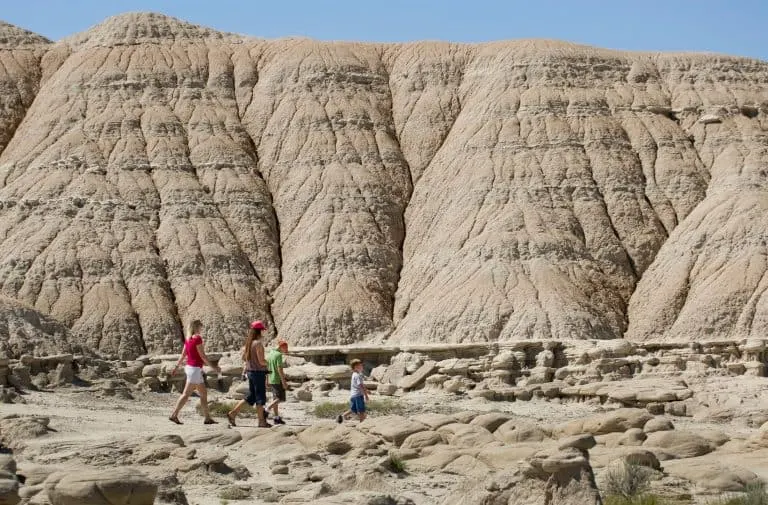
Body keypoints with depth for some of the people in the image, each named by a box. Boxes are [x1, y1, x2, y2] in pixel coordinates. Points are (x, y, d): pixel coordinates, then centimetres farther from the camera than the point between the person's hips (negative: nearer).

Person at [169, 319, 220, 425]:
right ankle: (174, 415, -3)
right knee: (186, 394, -5)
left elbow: (183, 355, 13)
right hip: (195, 368, -9)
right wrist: (213, 367, -12)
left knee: (203, 394, 10)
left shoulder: (188, 339, 9)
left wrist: (176, 367, 18)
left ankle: (207, 418, 10)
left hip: (190, 367, 9)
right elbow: (202, 356, -16)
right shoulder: (197, 338, -15)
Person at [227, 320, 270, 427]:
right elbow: (261, 361, -18)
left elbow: (244, 357, 15)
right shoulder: (258, 343, -17)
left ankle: (233, 413, 12)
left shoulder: (248, 343, 8)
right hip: (258, 372, -8)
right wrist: (267, 363, 0)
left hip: (250, 371, 8)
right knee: (260, 397, 1)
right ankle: (262, 422, 7)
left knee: (251, 397, 16)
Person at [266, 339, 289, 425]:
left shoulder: (269, 354, 11)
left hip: (271, 380, 9)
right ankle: (266, 410, -14)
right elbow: (279, 369, -20)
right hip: (278, 380, -9)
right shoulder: (278, 355, -15)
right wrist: (284, 382, -19)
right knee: (280, 398, -3)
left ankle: (276, 418, 10)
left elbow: (267, 368, 15)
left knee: (276, 399, 10)